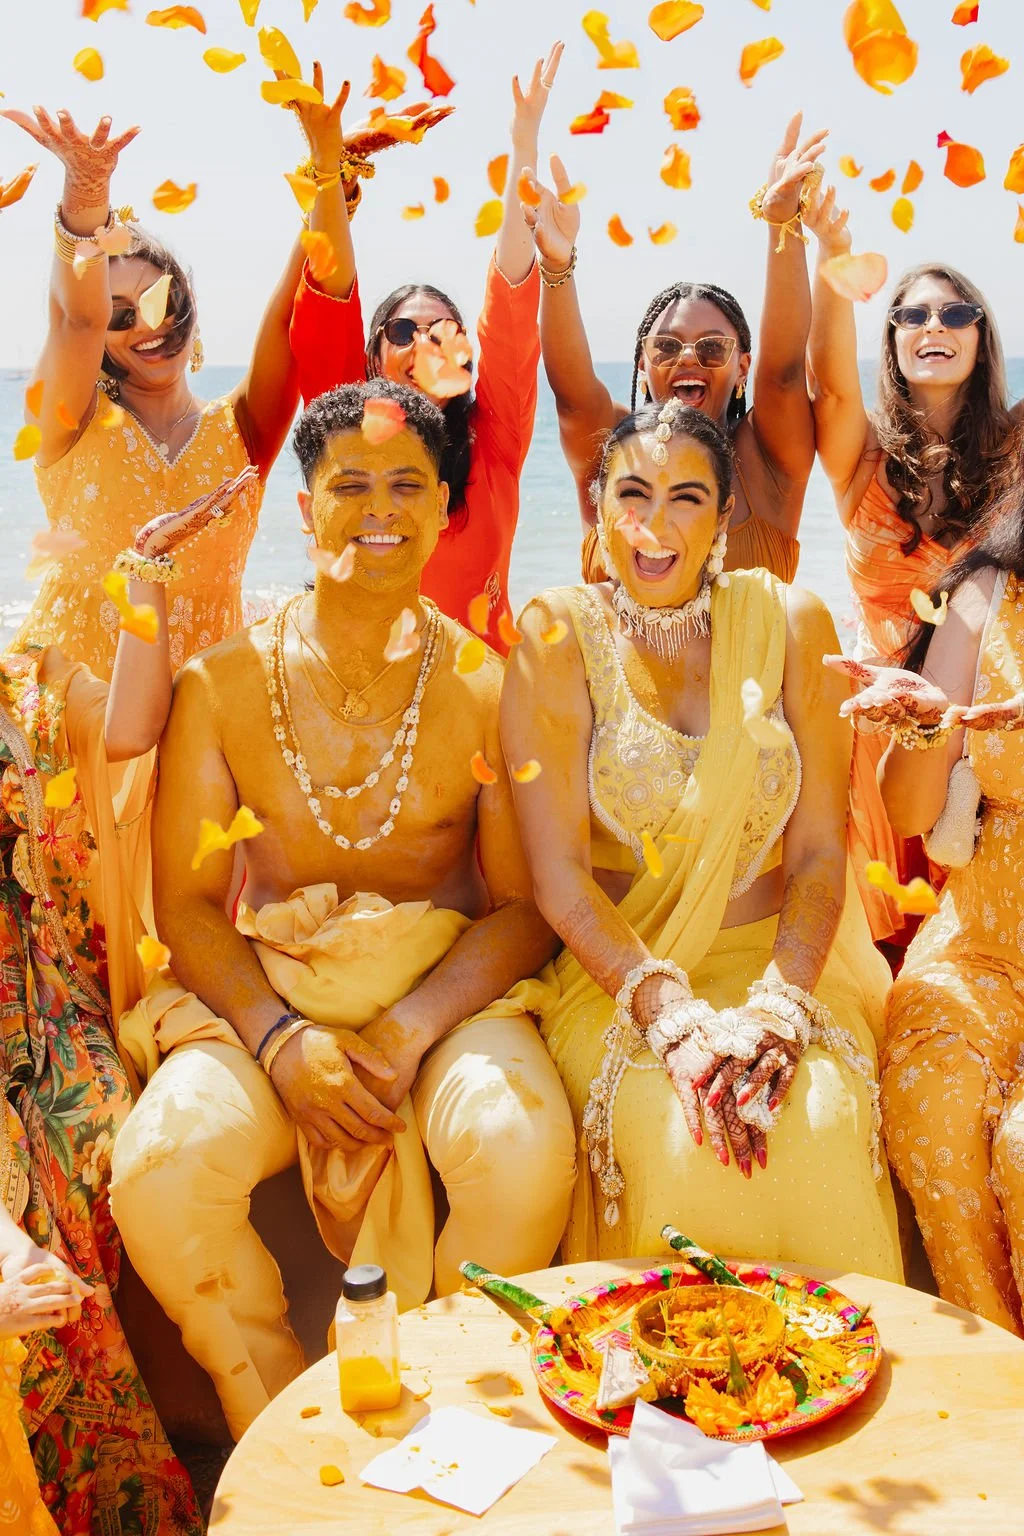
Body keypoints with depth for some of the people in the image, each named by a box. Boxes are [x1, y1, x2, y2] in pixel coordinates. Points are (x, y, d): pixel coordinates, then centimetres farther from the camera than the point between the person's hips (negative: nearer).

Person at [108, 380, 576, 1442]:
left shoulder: (489, 685, 0)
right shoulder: (224, 680, 3)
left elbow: (527, 905, -1)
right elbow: (185, 899, 2)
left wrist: (408, 1032, -17)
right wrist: (281, 1040, -14)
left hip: (452, 987, -1)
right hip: (262, 989, 1)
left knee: (523, 1150, -31)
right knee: (158, 1171, -26)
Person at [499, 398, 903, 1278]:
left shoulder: (790, 623, 2)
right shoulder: (559, 638, -3)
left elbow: (819, 855, 0)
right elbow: (560, 878, -8)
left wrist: (777, 1008, -17)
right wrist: (673, 1015, -21)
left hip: (777, 961, 2)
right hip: (620, 972, -1)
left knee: (823, 1120, -27)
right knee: (670, 1128, -29)